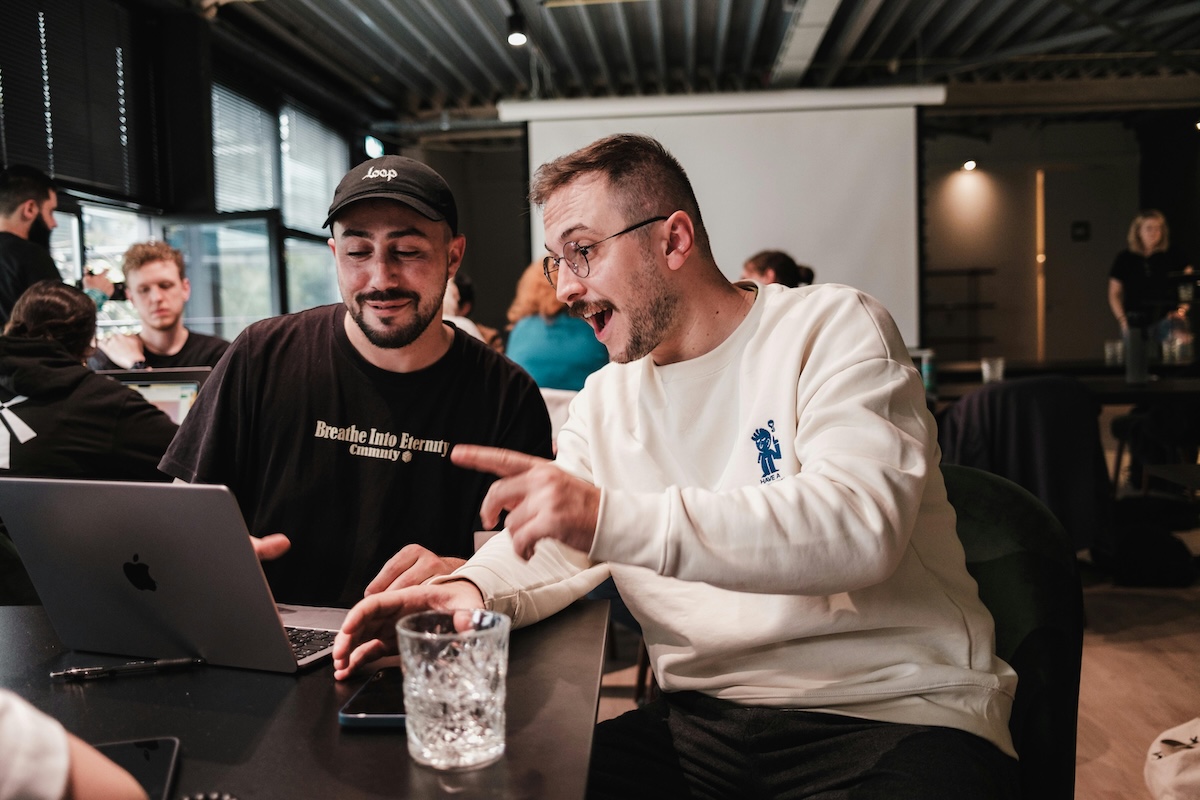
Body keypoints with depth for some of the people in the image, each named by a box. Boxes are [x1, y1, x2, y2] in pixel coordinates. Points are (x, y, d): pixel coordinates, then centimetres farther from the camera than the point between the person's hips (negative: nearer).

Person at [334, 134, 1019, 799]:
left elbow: (858, 525, -21)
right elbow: (552, 551, 12)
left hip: (896, 709, -4)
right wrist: (474, 591, -13)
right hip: (703, 721, 5)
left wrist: (611, 518, -30)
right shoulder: (605, 399, 14)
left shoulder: (833, 327, -5)